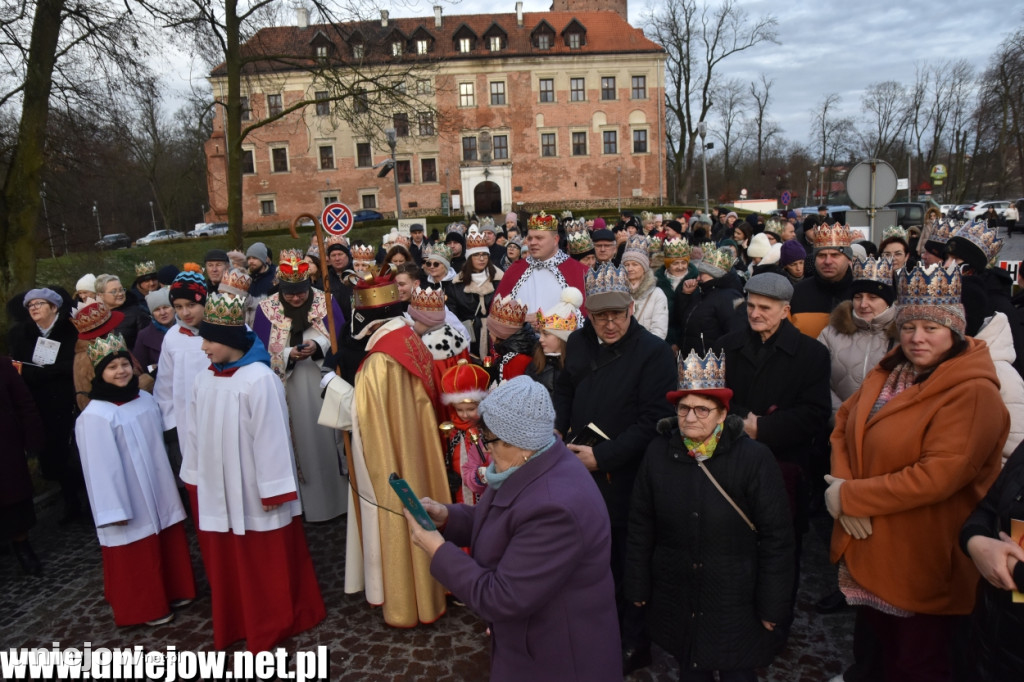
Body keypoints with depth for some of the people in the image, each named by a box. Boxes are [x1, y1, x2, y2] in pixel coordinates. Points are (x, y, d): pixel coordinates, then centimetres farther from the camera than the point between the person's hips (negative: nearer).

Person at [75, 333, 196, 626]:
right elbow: (101, 466, -18)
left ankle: (173, 591, 38)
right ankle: (146, 607, 28)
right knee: (138, 555, 10)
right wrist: (114, 509, -15)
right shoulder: (95, 416, -20)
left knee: (169, 544, 18)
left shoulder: (146, 399, 1)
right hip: (129, 500, -6)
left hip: (159, 491, 6)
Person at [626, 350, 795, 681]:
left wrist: (772, 606, -8)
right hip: (675, 599, 3)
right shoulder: (659, 452, -7)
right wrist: (638, 585, 4)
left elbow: (776, 537, -10)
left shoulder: (754, 458, -15)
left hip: (735, 601, -2)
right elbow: (640, 525, 0)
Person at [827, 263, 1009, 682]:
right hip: (867, 547, 6)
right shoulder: (888, 373, 5)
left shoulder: (973, 394, -20)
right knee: (871, 636, 27)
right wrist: (842, 483, -13)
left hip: (920, 559, -6)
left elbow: (938, 475, -27)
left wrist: (849, 497, -20)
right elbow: (844, 425, 5)